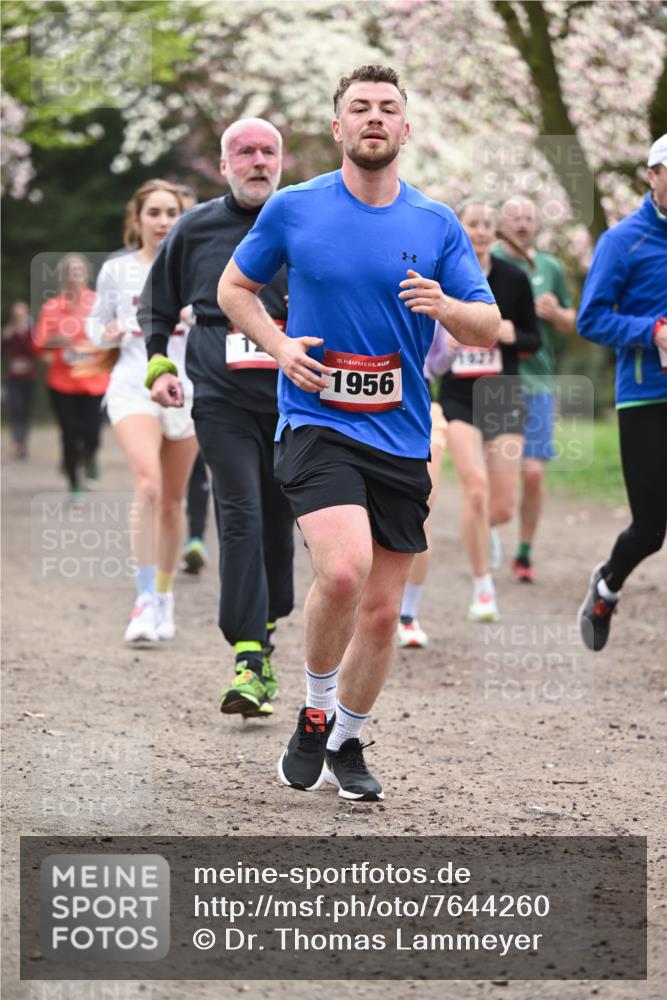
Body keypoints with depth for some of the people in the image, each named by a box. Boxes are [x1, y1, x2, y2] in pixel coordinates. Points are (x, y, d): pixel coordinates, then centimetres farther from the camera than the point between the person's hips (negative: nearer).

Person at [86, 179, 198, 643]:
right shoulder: (116, 271, 4)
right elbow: (97, 323, 15)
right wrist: (108, 334, -6)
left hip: (185, 390, 2)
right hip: (134, 386, -2)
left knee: (173, 502, 9)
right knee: (148, 486, -24)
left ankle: (165, 596, 27)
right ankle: (145, 600, -21)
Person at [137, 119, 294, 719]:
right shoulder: (195, 229, 7)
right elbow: (158, 305, 19)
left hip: (293, 398, 2)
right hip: (221, 398, -2)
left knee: (279, 521, 10)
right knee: (240, 518, -13)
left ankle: (267, 628, 31)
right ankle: (250, 663, -20)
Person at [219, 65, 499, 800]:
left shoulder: (437, 226, 4)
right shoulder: (293, 209, 0)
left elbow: (488, 329, 5)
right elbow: (233, 286, 13)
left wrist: (444, 305, -17)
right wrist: (278, 346, -4)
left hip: (401, 437, 3)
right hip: (315, 425, -3)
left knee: (382, 610, 6)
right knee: (343, 569, -27)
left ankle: (345, 743, 28)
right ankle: (314, 714, -3)